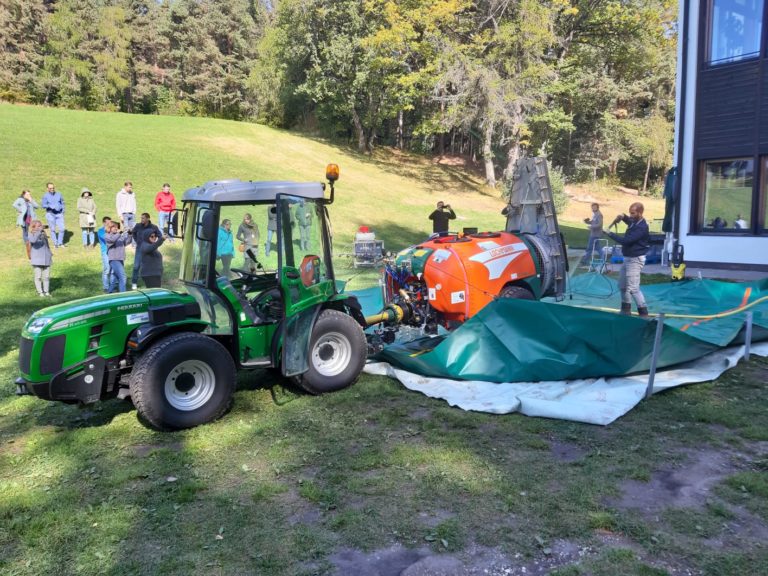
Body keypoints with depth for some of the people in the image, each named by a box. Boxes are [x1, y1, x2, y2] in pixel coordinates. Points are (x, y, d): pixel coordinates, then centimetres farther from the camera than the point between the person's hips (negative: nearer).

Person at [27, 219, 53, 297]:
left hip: (46, 259, 5)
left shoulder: (43, 235, 11)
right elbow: (33, 240, -32)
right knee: (38, 276, -2)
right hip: (37, 260, -5)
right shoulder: (32, 235, -7)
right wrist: (39, 232, -36)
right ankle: (40, 292, 6)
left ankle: (46, 291, 16)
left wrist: (50, 253, 14)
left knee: (46, 276, 7)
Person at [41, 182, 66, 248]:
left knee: (62, 229, -5)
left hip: (59, 214, 2)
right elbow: (43, 205, -8)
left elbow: (62, 203, 15)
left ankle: (60, 243, 9)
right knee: (53, 230, 2)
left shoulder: (59, 194, 8)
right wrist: (50, 206, -27)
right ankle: (55, 244, 12)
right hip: (50, 214, -2)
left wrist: (63, 211, 3)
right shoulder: (45, 196, -1)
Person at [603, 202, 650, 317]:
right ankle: (626, 309, 29)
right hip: (628, 258, 10)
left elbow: (626, 240, -29)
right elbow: (629, 221, 34)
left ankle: (643, 312, -8)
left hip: (635, 259, -10)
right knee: (622, 285, 18)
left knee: (633, 288, -15)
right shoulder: (634, 222, 7)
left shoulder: (641, 227, -23)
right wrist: (623, 217, 10)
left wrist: (610, 234, -21)